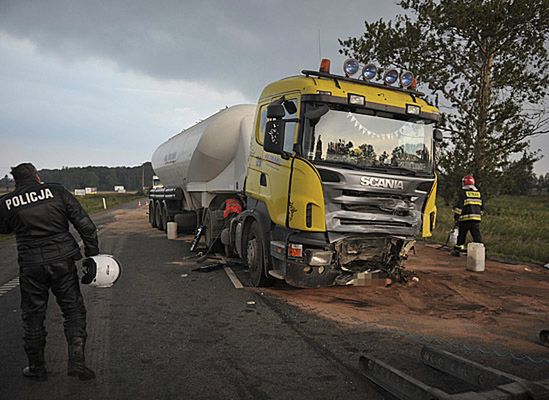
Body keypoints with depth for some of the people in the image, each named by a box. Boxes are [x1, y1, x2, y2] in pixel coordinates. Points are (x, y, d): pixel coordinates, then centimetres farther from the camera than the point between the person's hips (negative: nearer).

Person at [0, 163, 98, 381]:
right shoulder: (56, 191, -2)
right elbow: (84, 223, -5)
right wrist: (92, 253, 1)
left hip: (30, 266, 1)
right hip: (62, 260, -1)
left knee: (33, 316, 15)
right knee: (73, 310, 9)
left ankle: (36, 367, 25)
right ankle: (76, 360, 1)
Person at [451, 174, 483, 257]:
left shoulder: (463, 192, -5)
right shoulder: (479, 193, 13)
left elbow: (459, 206, -11)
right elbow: (482, 208, 19)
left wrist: (456, 217, -5)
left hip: (465, 218, -4)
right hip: (476, 219, 4)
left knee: (461, 235, 7)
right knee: (477, 236, 3)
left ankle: (457, 250, 17)